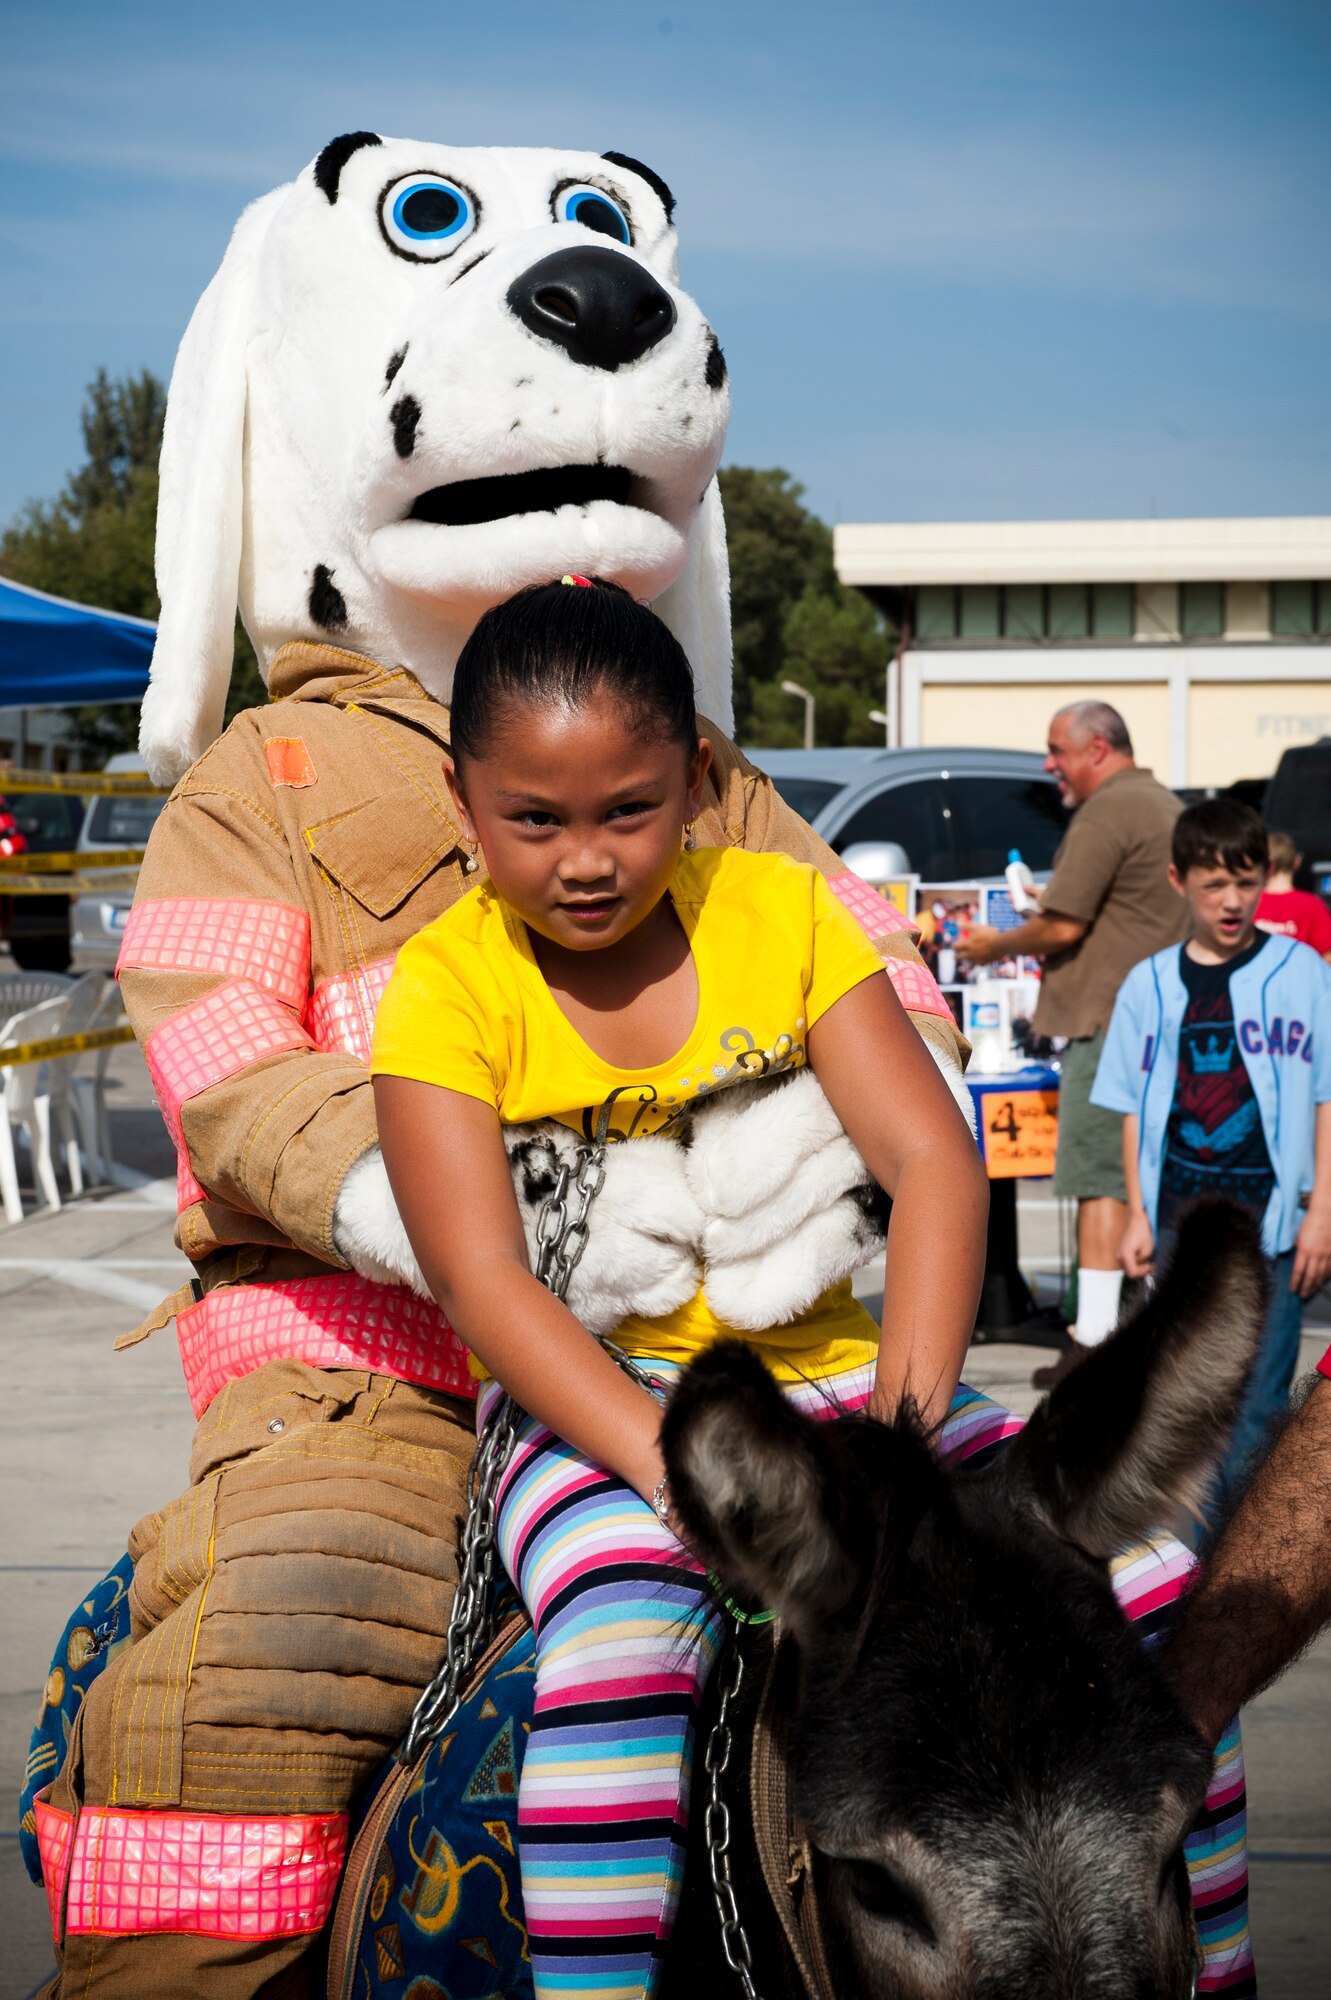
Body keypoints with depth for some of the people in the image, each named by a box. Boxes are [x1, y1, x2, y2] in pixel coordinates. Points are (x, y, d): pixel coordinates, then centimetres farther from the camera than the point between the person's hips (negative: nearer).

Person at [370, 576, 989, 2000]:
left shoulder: (781, 910, 4)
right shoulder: (448, 986, -4)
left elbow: (932, 1156, -5)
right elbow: (482, 1279, -15)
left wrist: (907, 1421, -21)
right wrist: (678, 1465, -31)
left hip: (834, 1370, 3)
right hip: (597, 1402, -3)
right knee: (623, 1619, -36)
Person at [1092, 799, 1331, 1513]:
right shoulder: (1149, 985, 7)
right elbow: (1134, 1111, 10)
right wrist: (1137, 1216, 5)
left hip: (1270, 1219, -2)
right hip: (1178, 1219, 2)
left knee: (1257, 1398, -1)